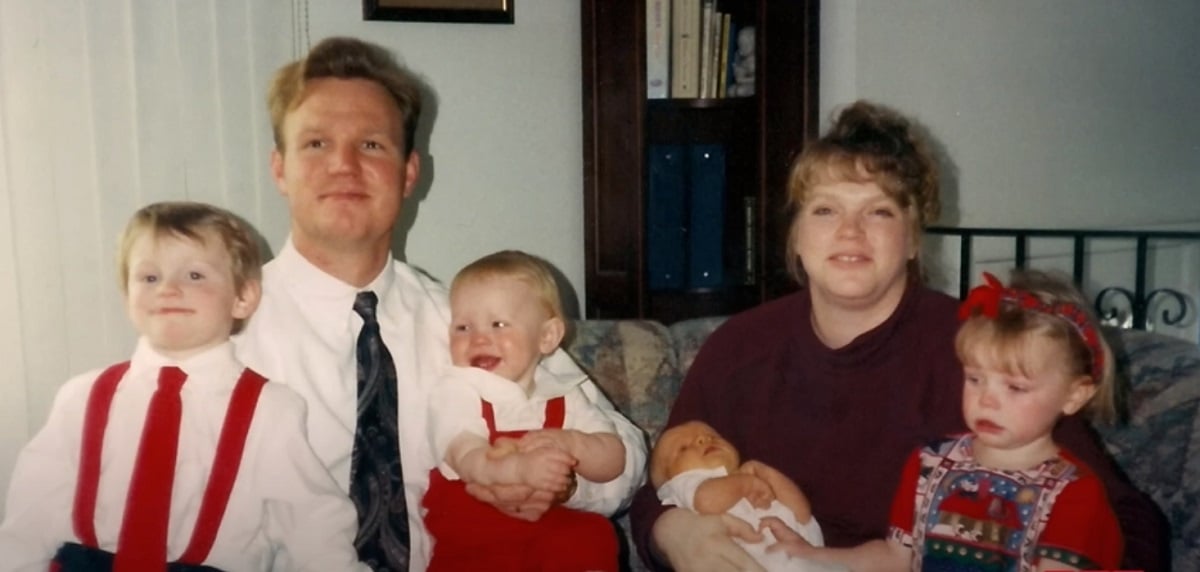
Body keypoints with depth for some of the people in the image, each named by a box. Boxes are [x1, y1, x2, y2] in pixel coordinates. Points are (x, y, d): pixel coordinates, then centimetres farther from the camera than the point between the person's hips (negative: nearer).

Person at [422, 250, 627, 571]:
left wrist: (570, 443, -26)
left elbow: (612, 462, -4)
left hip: (548, 533, 2)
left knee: (593, 535, -22)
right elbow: (469, 462, -26)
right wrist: (521, 468, -47)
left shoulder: (561, 393, 1)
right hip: (471, 544, -2)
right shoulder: (457, 393, -8)